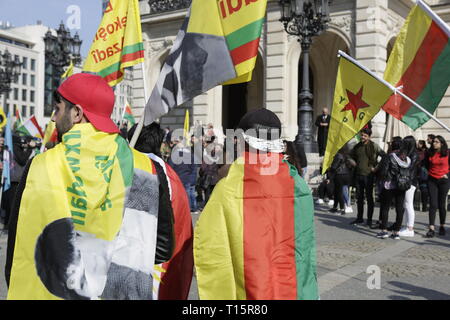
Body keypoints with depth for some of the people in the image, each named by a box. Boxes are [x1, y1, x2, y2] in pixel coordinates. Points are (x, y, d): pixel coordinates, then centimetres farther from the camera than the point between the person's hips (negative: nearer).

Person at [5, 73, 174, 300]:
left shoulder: (42, 166, -10)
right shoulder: (143, 167, -7)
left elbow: (18, 252, -6)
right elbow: (164, 249, -3)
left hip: (51, 292, 0)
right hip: (123, 292, 1)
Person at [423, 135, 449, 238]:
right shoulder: (430, 153, 1)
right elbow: (426, 164, 19)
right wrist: (430, 172, 9)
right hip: (432, 180, 1)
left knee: (441, 204, 7)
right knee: (433, 204, -7)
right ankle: (431, 229, -11)